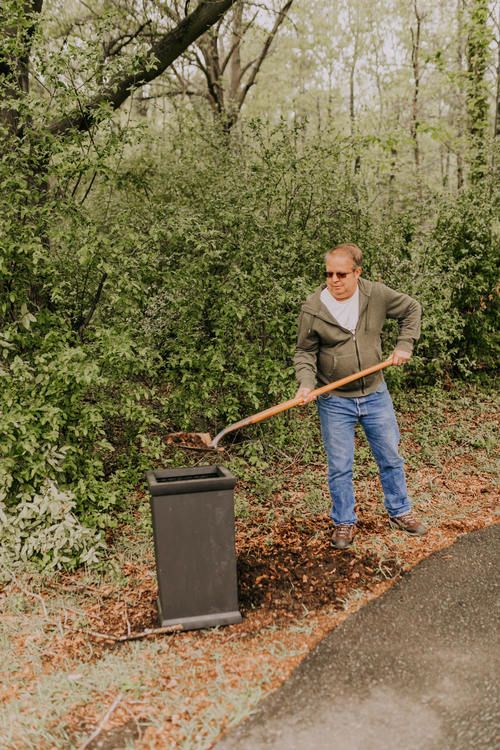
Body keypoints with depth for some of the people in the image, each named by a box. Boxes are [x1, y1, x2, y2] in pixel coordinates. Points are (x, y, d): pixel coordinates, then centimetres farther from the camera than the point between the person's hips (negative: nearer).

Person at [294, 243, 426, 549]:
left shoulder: (377, 294, -8)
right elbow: (305, 353, -3)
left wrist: (405, 345, 2)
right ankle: (344, 523, 25)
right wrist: (307, 383, -20)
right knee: (340, 468, 6)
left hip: (375, 394, 2)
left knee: (391, 458, 15)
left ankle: (400, 512, 36)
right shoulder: (313, 308, -13)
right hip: (335, 402, -2)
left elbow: (412, 309, 10)